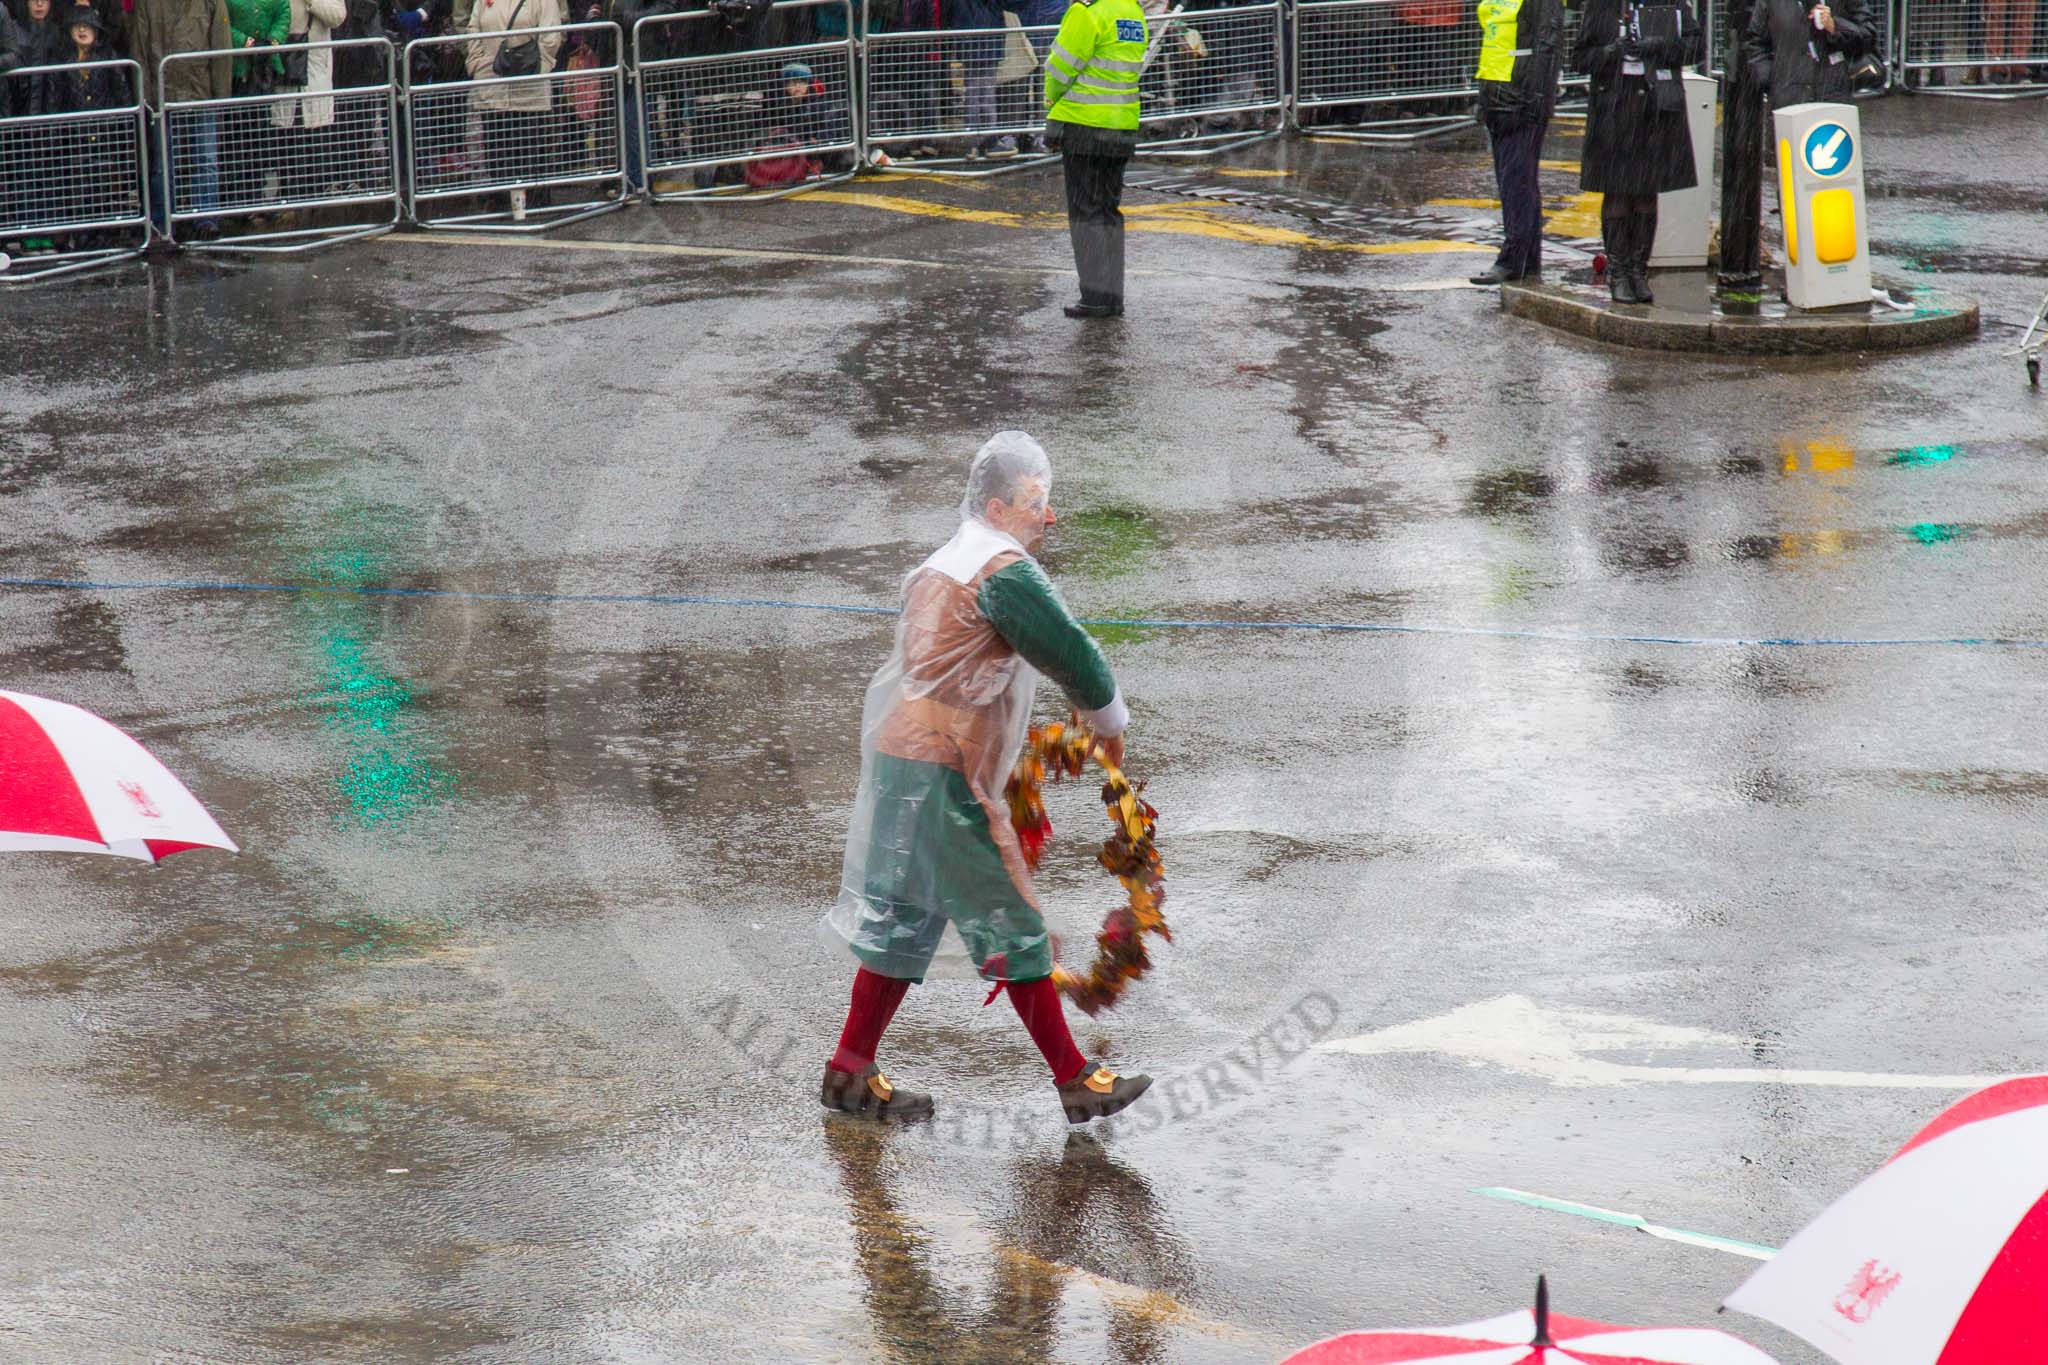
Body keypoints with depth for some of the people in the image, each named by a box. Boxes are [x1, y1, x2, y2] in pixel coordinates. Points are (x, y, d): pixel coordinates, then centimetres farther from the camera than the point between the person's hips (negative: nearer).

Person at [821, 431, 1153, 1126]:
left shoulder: (943, 563, 19)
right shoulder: (1002, 569, -12)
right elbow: (1068, 649, -13)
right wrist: (1109, 720, 3)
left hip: (895, 758, 9)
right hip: (945, 775, -9)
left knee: (903, 920, 15)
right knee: (1012, 927, -3)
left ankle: (851, 1071, 17)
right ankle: (1075, 1082, 3)